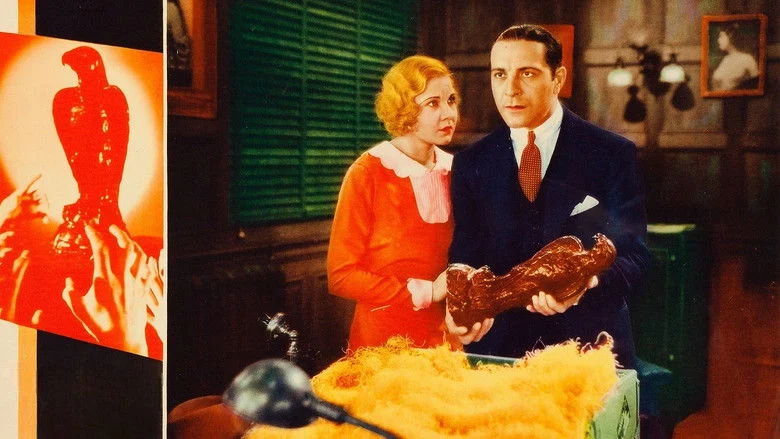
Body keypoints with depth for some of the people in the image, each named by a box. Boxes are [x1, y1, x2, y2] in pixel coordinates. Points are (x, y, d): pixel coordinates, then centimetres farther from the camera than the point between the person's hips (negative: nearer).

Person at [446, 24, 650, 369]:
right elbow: (466, 256, 1)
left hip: (591, 350, -1)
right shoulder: (471, 163, 2)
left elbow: (634, 255, -8)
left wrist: (587, 282, -29)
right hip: (497, 348, 2)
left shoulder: (612, 154, -5)